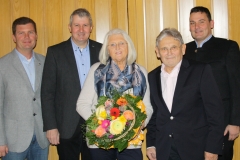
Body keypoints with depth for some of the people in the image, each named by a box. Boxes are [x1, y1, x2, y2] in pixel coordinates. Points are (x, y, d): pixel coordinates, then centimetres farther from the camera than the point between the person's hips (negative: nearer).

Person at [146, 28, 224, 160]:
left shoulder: (201, 71, -7)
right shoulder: (152, 77, 6)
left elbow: (215, 112, -8)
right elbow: (153, 114, 11)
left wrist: (213, 148, -11)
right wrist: (150, 144, 7)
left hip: (195, 149, -3)